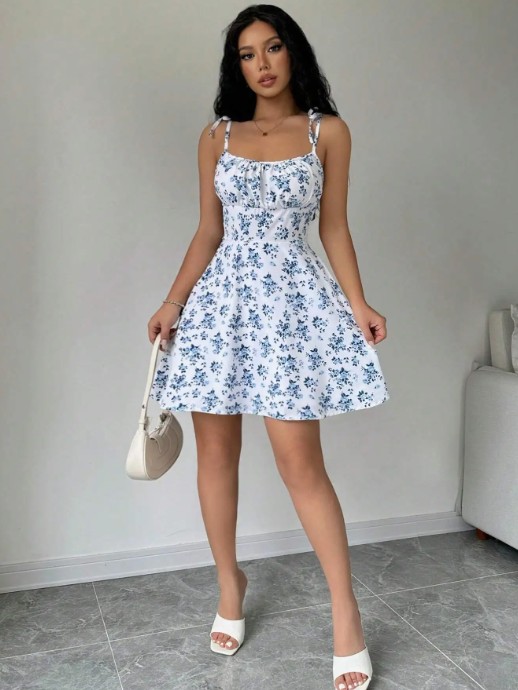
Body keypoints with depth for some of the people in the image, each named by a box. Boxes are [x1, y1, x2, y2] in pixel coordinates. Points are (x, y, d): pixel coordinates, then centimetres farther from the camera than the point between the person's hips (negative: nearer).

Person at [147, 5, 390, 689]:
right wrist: (173, 302, 1)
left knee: (301, 460, -9)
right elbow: (208, 233, 10)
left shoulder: (328, 131, 6)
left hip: (293, 299, -3)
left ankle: (346, 614, 4)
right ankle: (230, 583, 27)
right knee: (216, 451, 6)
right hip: (221, 297, 3)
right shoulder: (217, 137, 11)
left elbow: (334, 226, 5)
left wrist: (358, 304, -5)